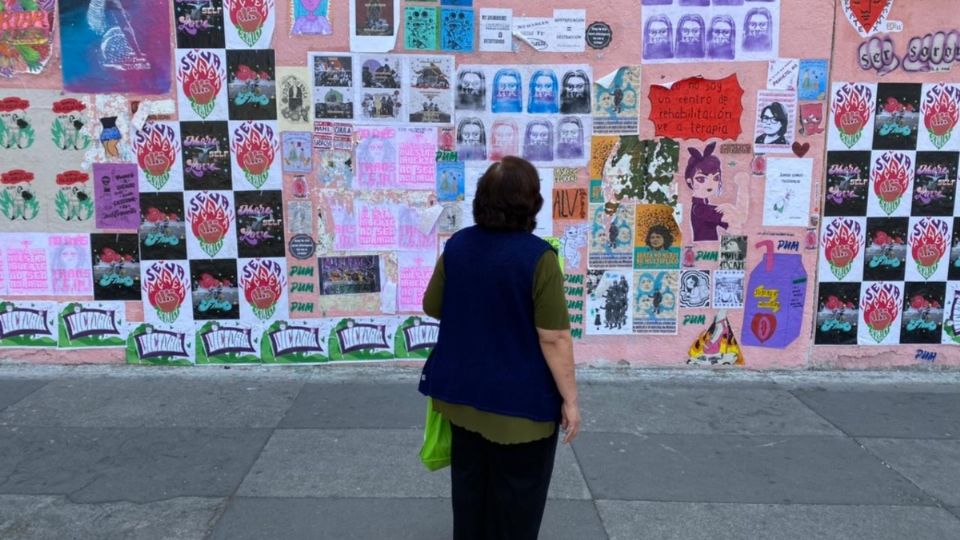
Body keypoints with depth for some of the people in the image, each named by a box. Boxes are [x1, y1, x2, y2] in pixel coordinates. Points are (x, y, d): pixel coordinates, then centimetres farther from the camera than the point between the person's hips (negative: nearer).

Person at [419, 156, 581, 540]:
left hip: (462, 391, 5)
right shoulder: (538, 257, -21)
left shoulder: (456, 246, -4)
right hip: (520, 399, -5)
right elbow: (554, 338, -20)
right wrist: (569, 398, -11)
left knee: (469, 480, 23)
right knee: (516, 493, 14)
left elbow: (432, 307, 8)